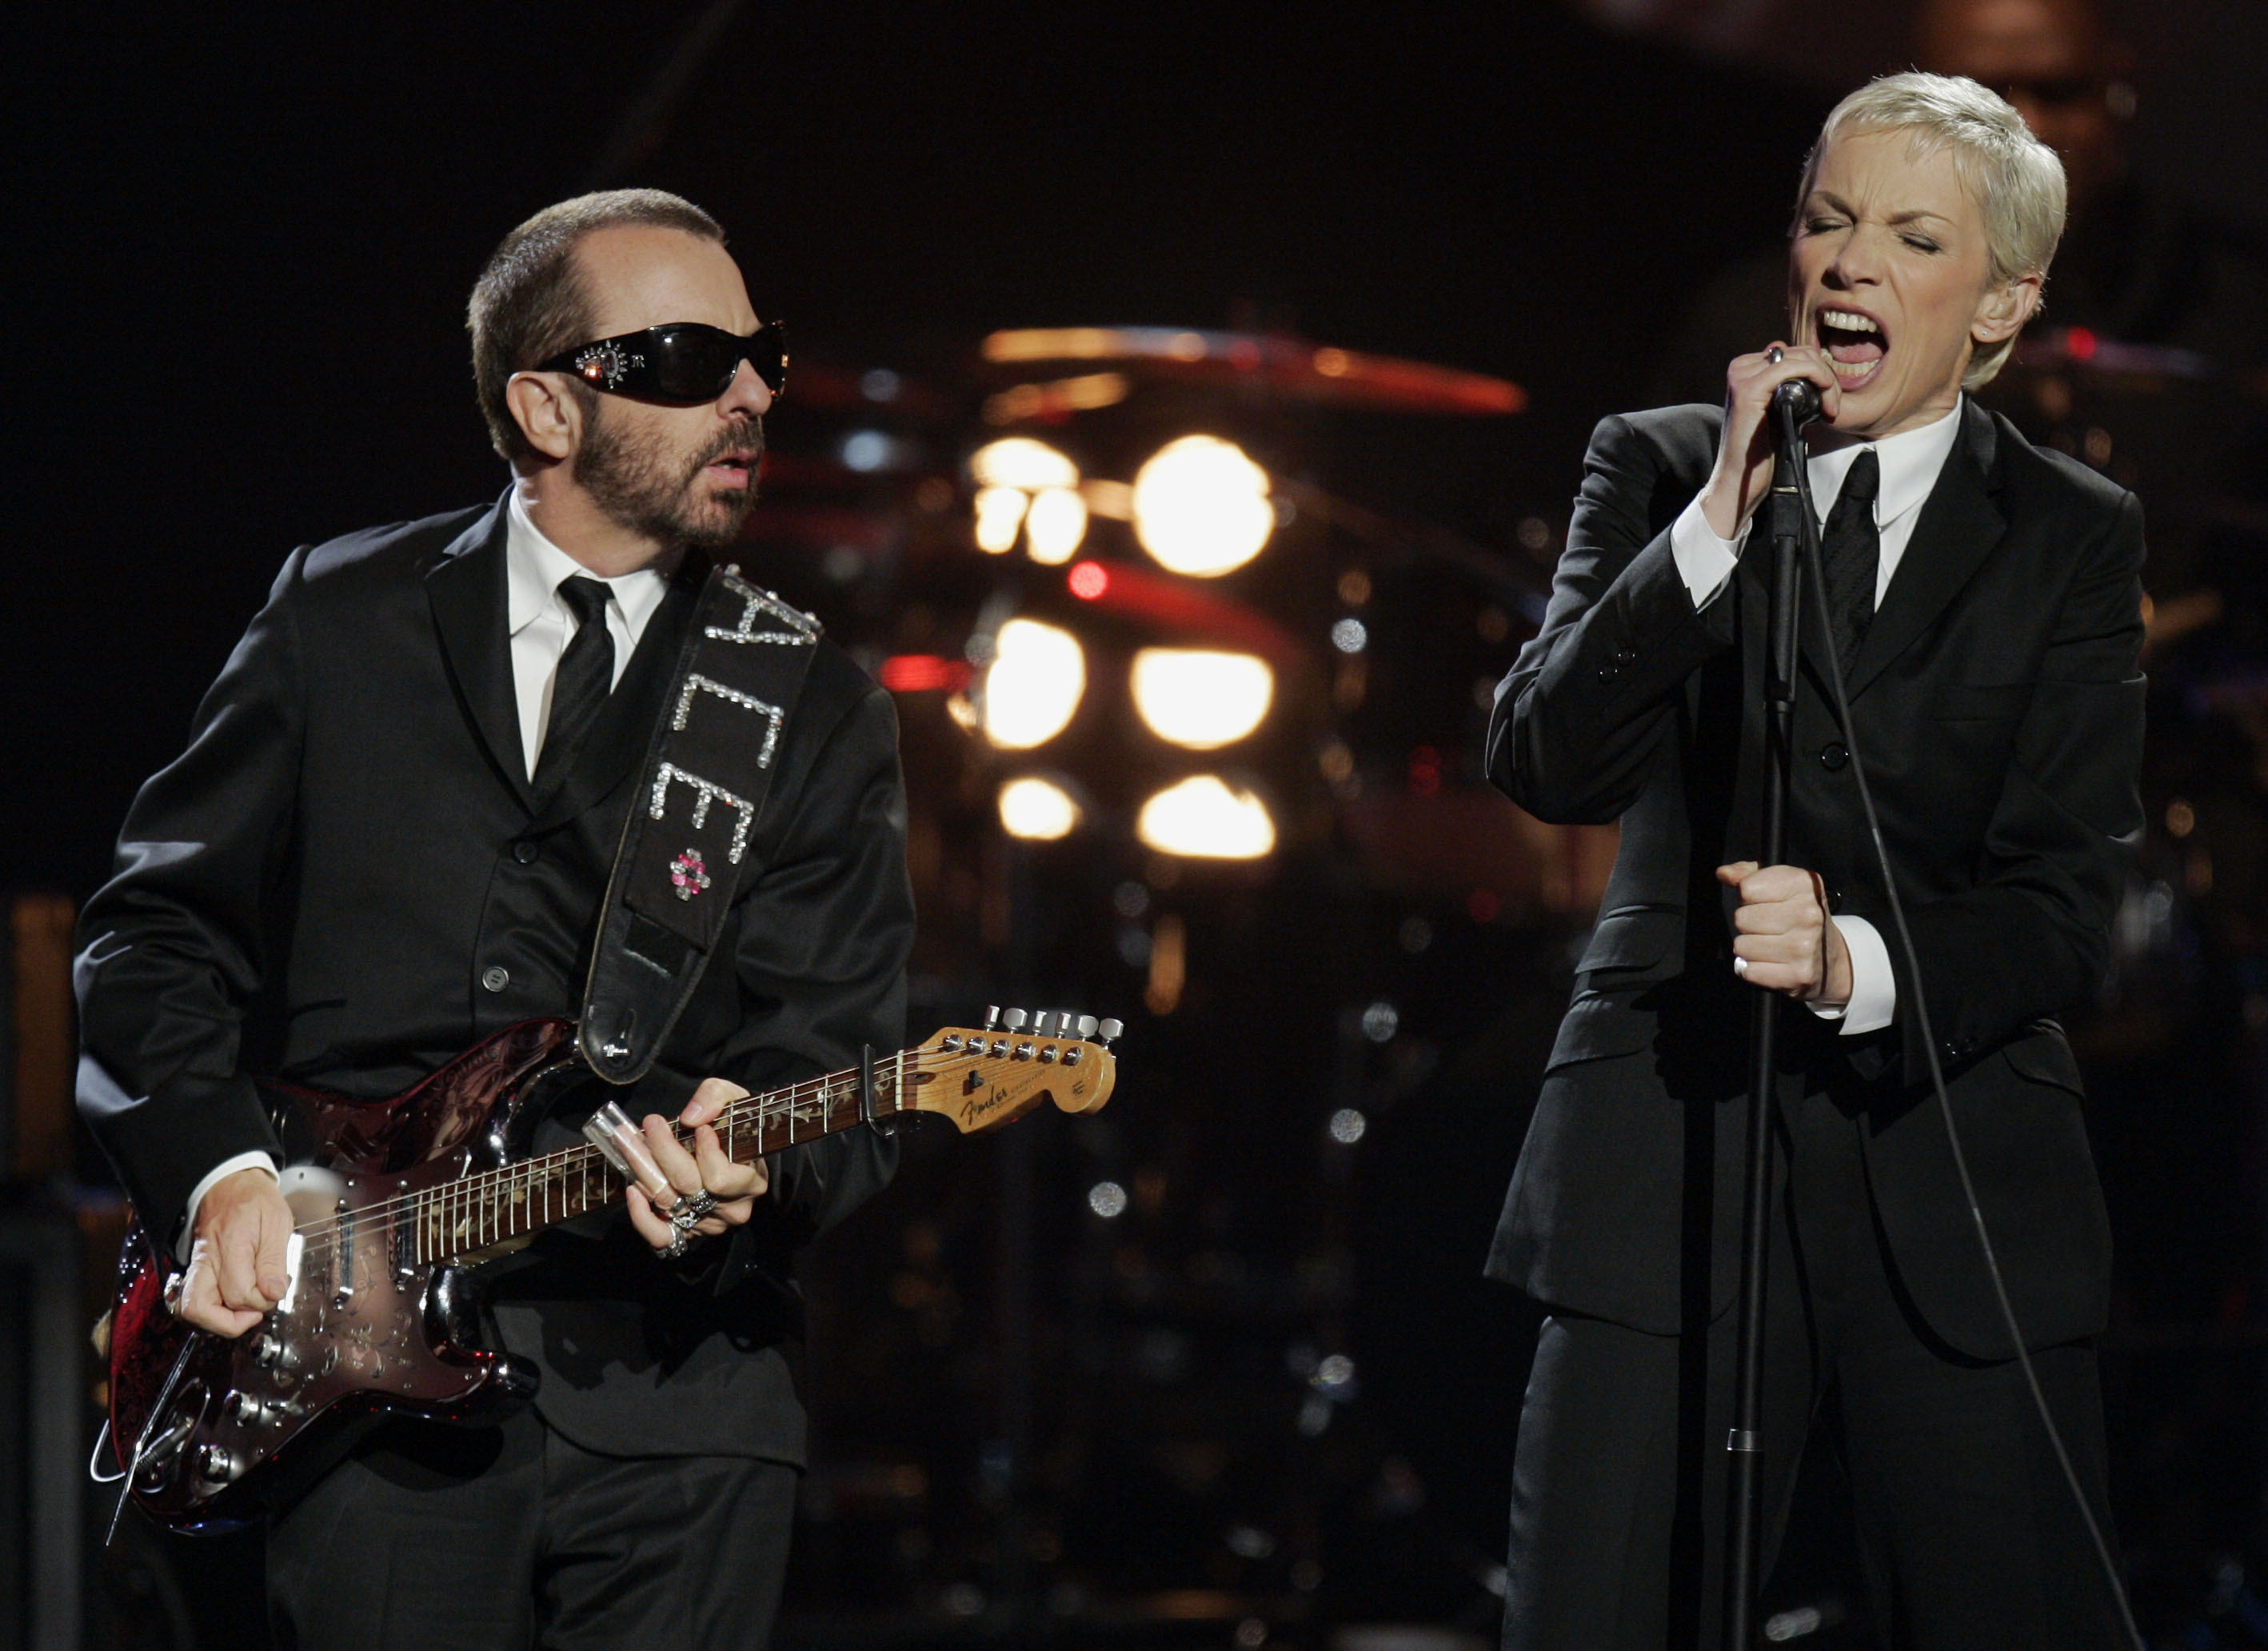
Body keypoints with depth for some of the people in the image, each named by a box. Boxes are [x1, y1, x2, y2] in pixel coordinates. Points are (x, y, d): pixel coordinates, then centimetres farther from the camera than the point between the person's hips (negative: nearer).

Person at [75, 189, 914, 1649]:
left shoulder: (818, 710, 9)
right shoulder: (340, 621, 10)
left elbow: (841, 1061, 2)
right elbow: (161, 929, 11)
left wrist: (751, 1161, -20)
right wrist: (221, 1172, -4)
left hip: (670, 1405, 0)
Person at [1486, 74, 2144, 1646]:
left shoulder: (2074, 537, 5)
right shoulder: (1658, 469, 7)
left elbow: (2062, 910, -2)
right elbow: (1548, 765, -7)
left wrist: (1863, 964, -21)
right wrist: (1716, 526, -15)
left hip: (1954, 1184, 0)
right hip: (1669, 1163, 0)